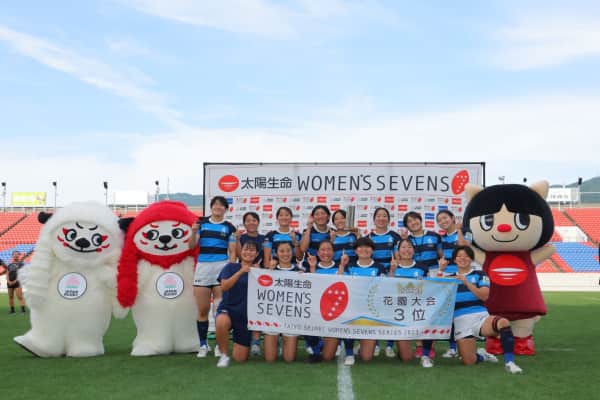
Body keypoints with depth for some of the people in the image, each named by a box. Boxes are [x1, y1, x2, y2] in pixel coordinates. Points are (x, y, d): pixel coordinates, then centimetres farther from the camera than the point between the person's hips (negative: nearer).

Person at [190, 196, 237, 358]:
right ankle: (203, 345, 13)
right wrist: (193, 232, -12)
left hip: (222, 267, -1)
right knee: (202, 310, 3)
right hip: (202, 267, 1)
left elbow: (232, 252, 4)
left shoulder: (229, 227, 6)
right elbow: (192, 246, 5)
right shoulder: (202, 223, 9)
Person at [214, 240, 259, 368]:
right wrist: (240, 272, -26)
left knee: (240, 358, 1)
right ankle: (224, 355, -15)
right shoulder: (231, 267, -1)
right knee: (221, 322, -40)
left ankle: (238, 342, 37)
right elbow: (224, 287, -16)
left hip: (246, 316, 2)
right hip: (228, 309, -2)